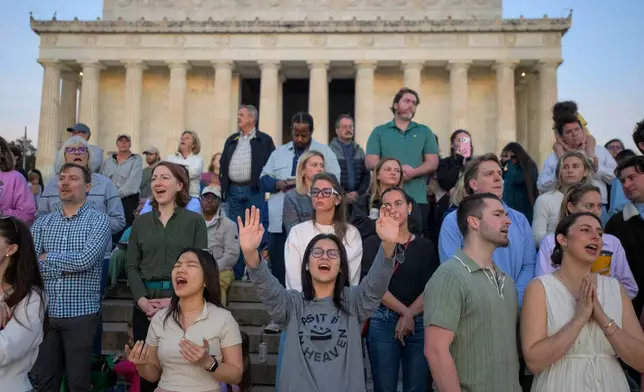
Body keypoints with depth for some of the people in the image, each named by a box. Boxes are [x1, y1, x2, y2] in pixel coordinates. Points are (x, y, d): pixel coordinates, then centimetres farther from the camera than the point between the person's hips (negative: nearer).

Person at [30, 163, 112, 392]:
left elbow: (85, 259, -19)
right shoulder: (42, 223, 9)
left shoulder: (99, 220, -4)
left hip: (81, 313, -4)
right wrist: (67, 267, -14)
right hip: (45, 312, 4)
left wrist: (47, 258, -6)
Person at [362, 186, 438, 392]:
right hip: (383, 322, -1)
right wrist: (404, 312, -11)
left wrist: (408, 316, -11)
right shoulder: (372, 243, 3)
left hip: (419, 323, 2)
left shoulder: (425, 246, 8)